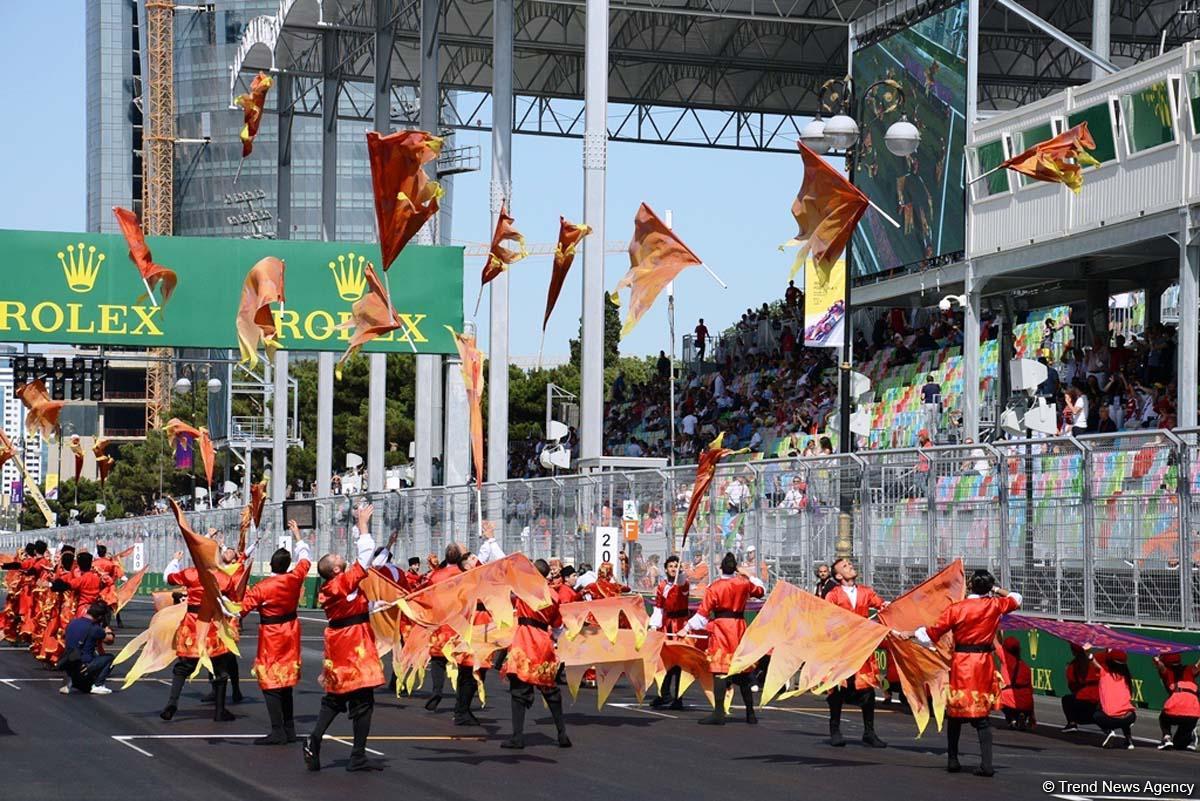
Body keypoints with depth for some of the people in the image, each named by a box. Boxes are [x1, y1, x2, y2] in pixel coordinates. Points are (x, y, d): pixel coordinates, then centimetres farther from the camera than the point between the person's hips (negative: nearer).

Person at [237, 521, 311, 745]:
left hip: (271, 637, -6)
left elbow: (241, 609, -20)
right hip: (290, 634, 6)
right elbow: (304, 559, 13)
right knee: (285, 682, 15)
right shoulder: (294, 579, -5)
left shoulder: (261, 588, -19)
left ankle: (278, 731, -11)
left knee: (270, 684, -4)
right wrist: (297, 535, 26)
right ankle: (289, 730, 18)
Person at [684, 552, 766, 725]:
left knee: (720, 670, -9)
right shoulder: (744, 583, 3)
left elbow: (703, 612, -10)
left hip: (721, 628, -5)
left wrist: (688, 627, -5)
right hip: (739, 627, 5)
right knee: (742, 670, 13)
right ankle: (750, 713, 19)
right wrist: (748, 576, 27)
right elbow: (761, 590, 23)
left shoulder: (714, 587, -8)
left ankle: (719, 712, -18)